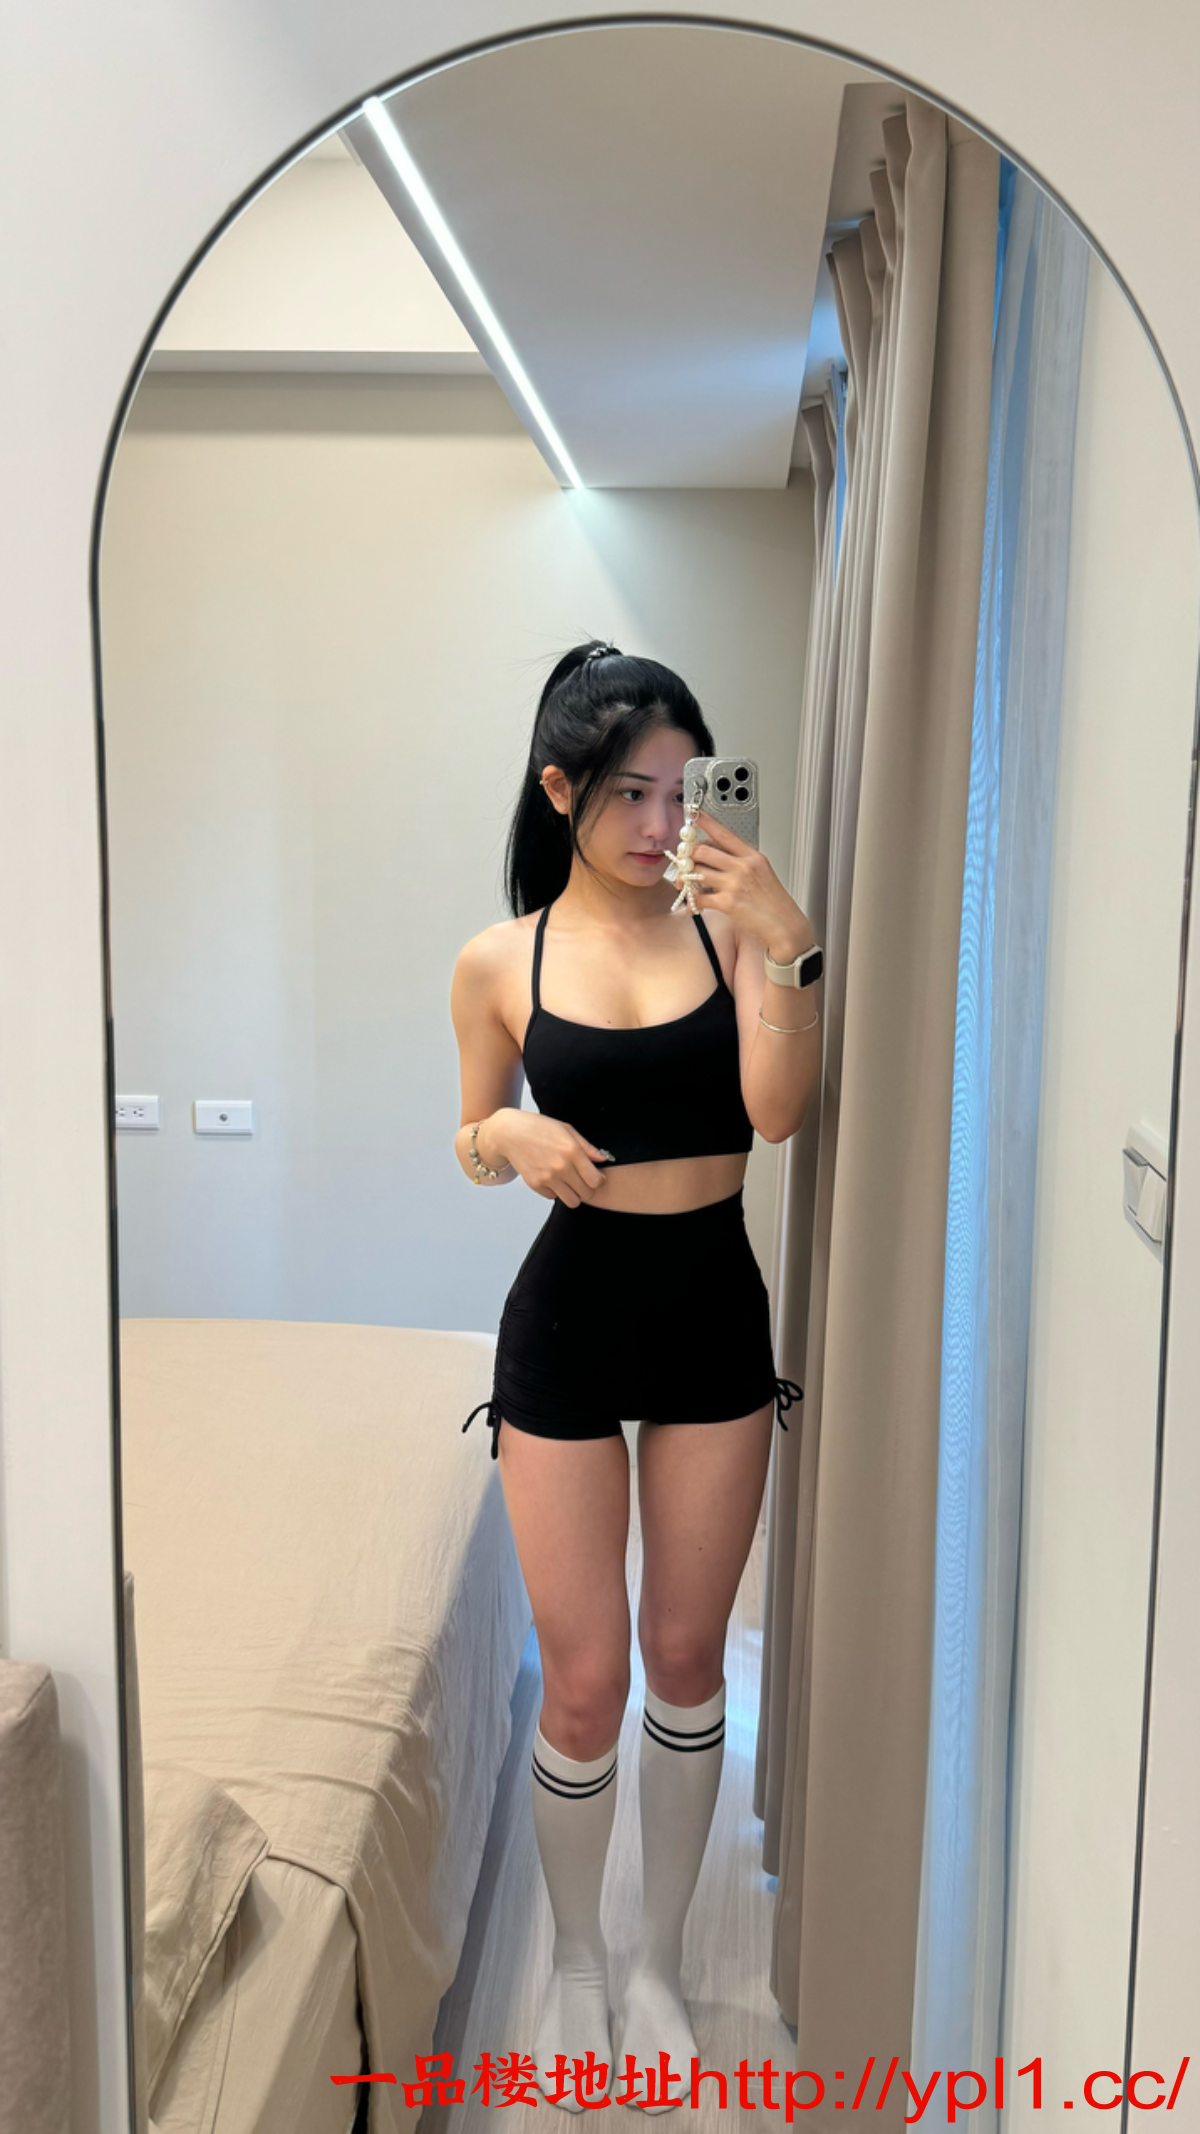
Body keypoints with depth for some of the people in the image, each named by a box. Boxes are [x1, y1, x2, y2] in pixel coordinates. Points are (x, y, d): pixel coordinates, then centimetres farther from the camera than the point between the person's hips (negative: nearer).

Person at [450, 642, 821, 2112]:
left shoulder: (727, 928, -3)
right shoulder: (501, 963, -3)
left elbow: (778, 1111, -15)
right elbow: (475, 1149, 8)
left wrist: (787, 946, -25)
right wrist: (508, 1135, -14)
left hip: (714, 1313, 1)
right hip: (569, 1317, -1)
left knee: (687, 1659, 14)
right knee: (585, 1676, 6)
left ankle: (659, 1961, 38)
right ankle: (575, 1962, 36)